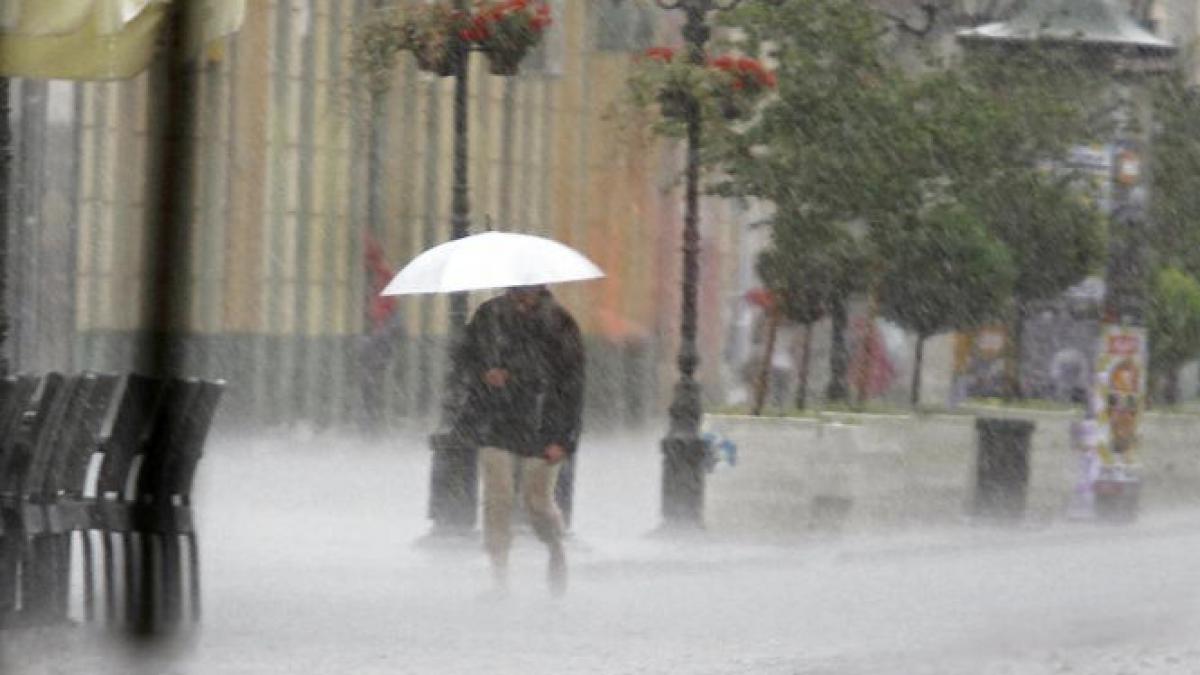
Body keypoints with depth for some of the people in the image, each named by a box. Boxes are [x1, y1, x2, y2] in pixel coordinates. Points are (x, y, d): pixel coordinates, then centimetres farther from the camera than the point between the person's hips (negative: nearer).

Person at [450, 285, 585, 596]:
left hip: (541, 431, -2)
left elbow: (573, 384, -5)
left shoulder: (559, 324, -6)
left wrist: (562, 439, -9)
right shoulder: (489, 316, 1)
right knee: (498, 498, -9)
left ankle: (556, 547, 34)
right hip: (496, 427, 2)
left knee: (538, 502, 2)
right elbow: (463, 359, 10)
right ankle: (500, 577, -4)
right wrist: (483, 375, -14)